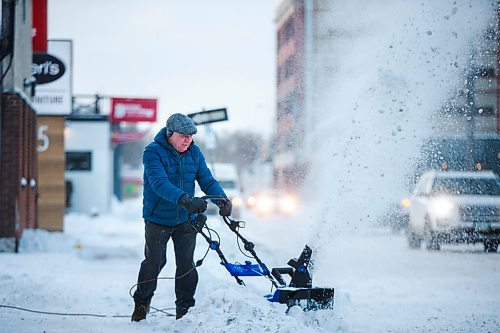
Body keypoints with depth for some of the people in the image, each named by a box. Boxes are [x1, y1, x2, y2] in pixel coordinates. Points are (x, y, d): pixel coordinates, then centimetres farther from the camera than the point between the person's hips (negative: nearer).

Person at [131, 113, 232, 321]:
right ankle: (141, 304, 26)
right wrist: (185, 199, -47)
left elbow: (207, 180, -4)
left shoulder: (194, 152, -1)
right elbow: (159, 183, -33)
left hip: (185, 218, 4)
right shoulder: (153, 152, -18)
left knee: (186, 264, 4)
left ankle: (185, 309, 13)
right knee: (154, 263, 7)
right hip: (158, 218, -4)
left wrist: (222, 199, -24)